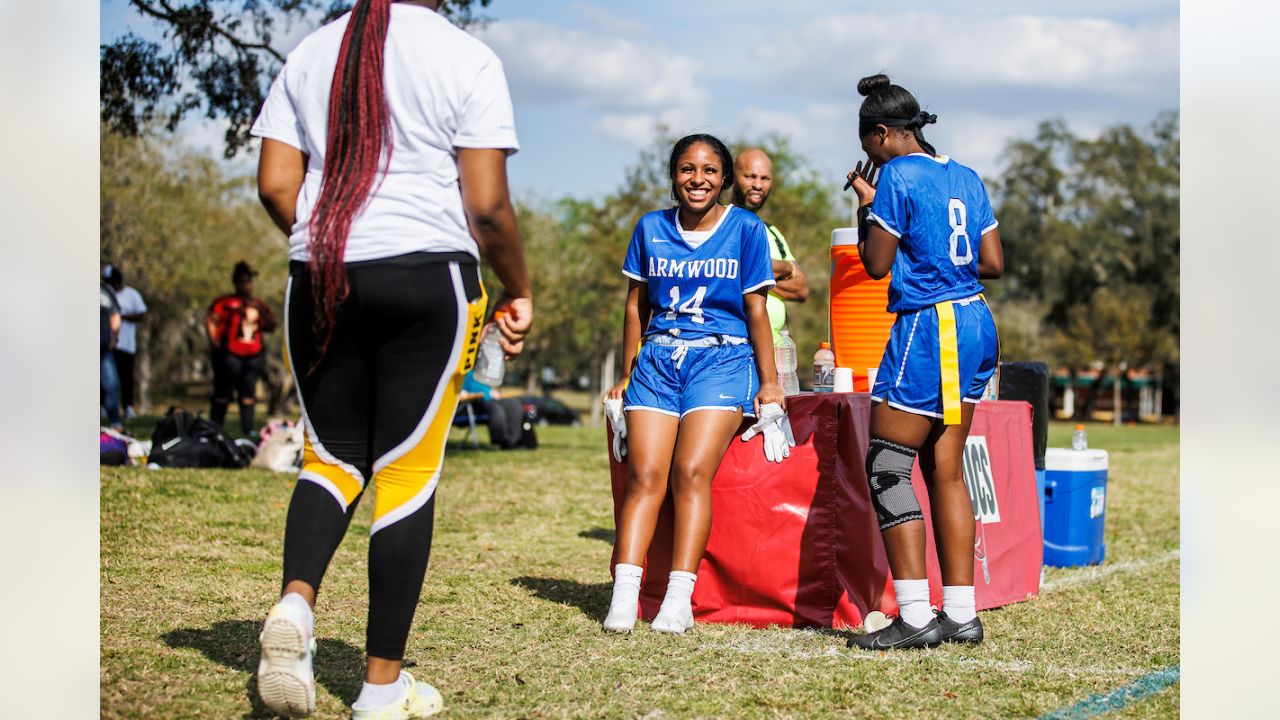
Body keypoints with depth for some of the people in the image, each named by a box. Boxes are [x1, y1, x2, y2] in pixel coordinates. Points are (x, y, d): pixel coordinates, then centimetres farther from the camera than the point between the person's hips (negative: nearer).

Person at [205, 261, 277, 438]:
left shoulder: (257, 304, 16)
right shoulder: (224, 302, 1)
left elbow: (271, 326, 14)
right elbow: (211, 320, -7)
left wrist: (261, 311, -1)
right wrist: (214, 341, -18)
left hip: (253, 355, 5)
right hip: (229, 355, -5)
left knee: (248, 394, 4)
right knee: (223, 393, -4)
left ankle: (248, 428, 8)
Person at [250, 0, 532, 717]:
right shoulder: (468, 59, -1)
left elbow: (275, 186, 6)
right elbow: (486, 205, -7)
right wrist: (520, 292, 8)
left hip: (318, 281, 3)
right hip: (428, 278, -3)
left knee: (333, 456, 16)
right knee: (408, 472, 3)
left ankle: (295, 602, -13)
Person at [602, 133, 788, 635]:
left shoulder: (746, 229, 4)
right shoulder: (651, 228, 11)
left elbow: (756, 311, 5)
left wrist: (769, 383, 3)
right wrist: (626, 377, 16)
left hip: (721, 359, -2)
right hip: (658, 358, 2)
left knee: (692, 471, -19)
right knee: (645, 475, -13)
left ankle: (679, 599, -20)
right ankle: (624, 594, -19)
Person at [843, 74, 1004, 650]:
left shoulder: (897, 175, -9)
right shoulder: (966, 177, 13)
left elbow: (876, 265, -7)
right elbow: (993, 263, 14)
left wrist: (867, 203, 6)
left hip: (926, 327, -8)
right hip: (975, 323, 8)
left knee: (886, 469, -4)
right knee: (946, 472, 12)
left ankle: (915, 616, -9)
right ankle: (961, 614, 11)